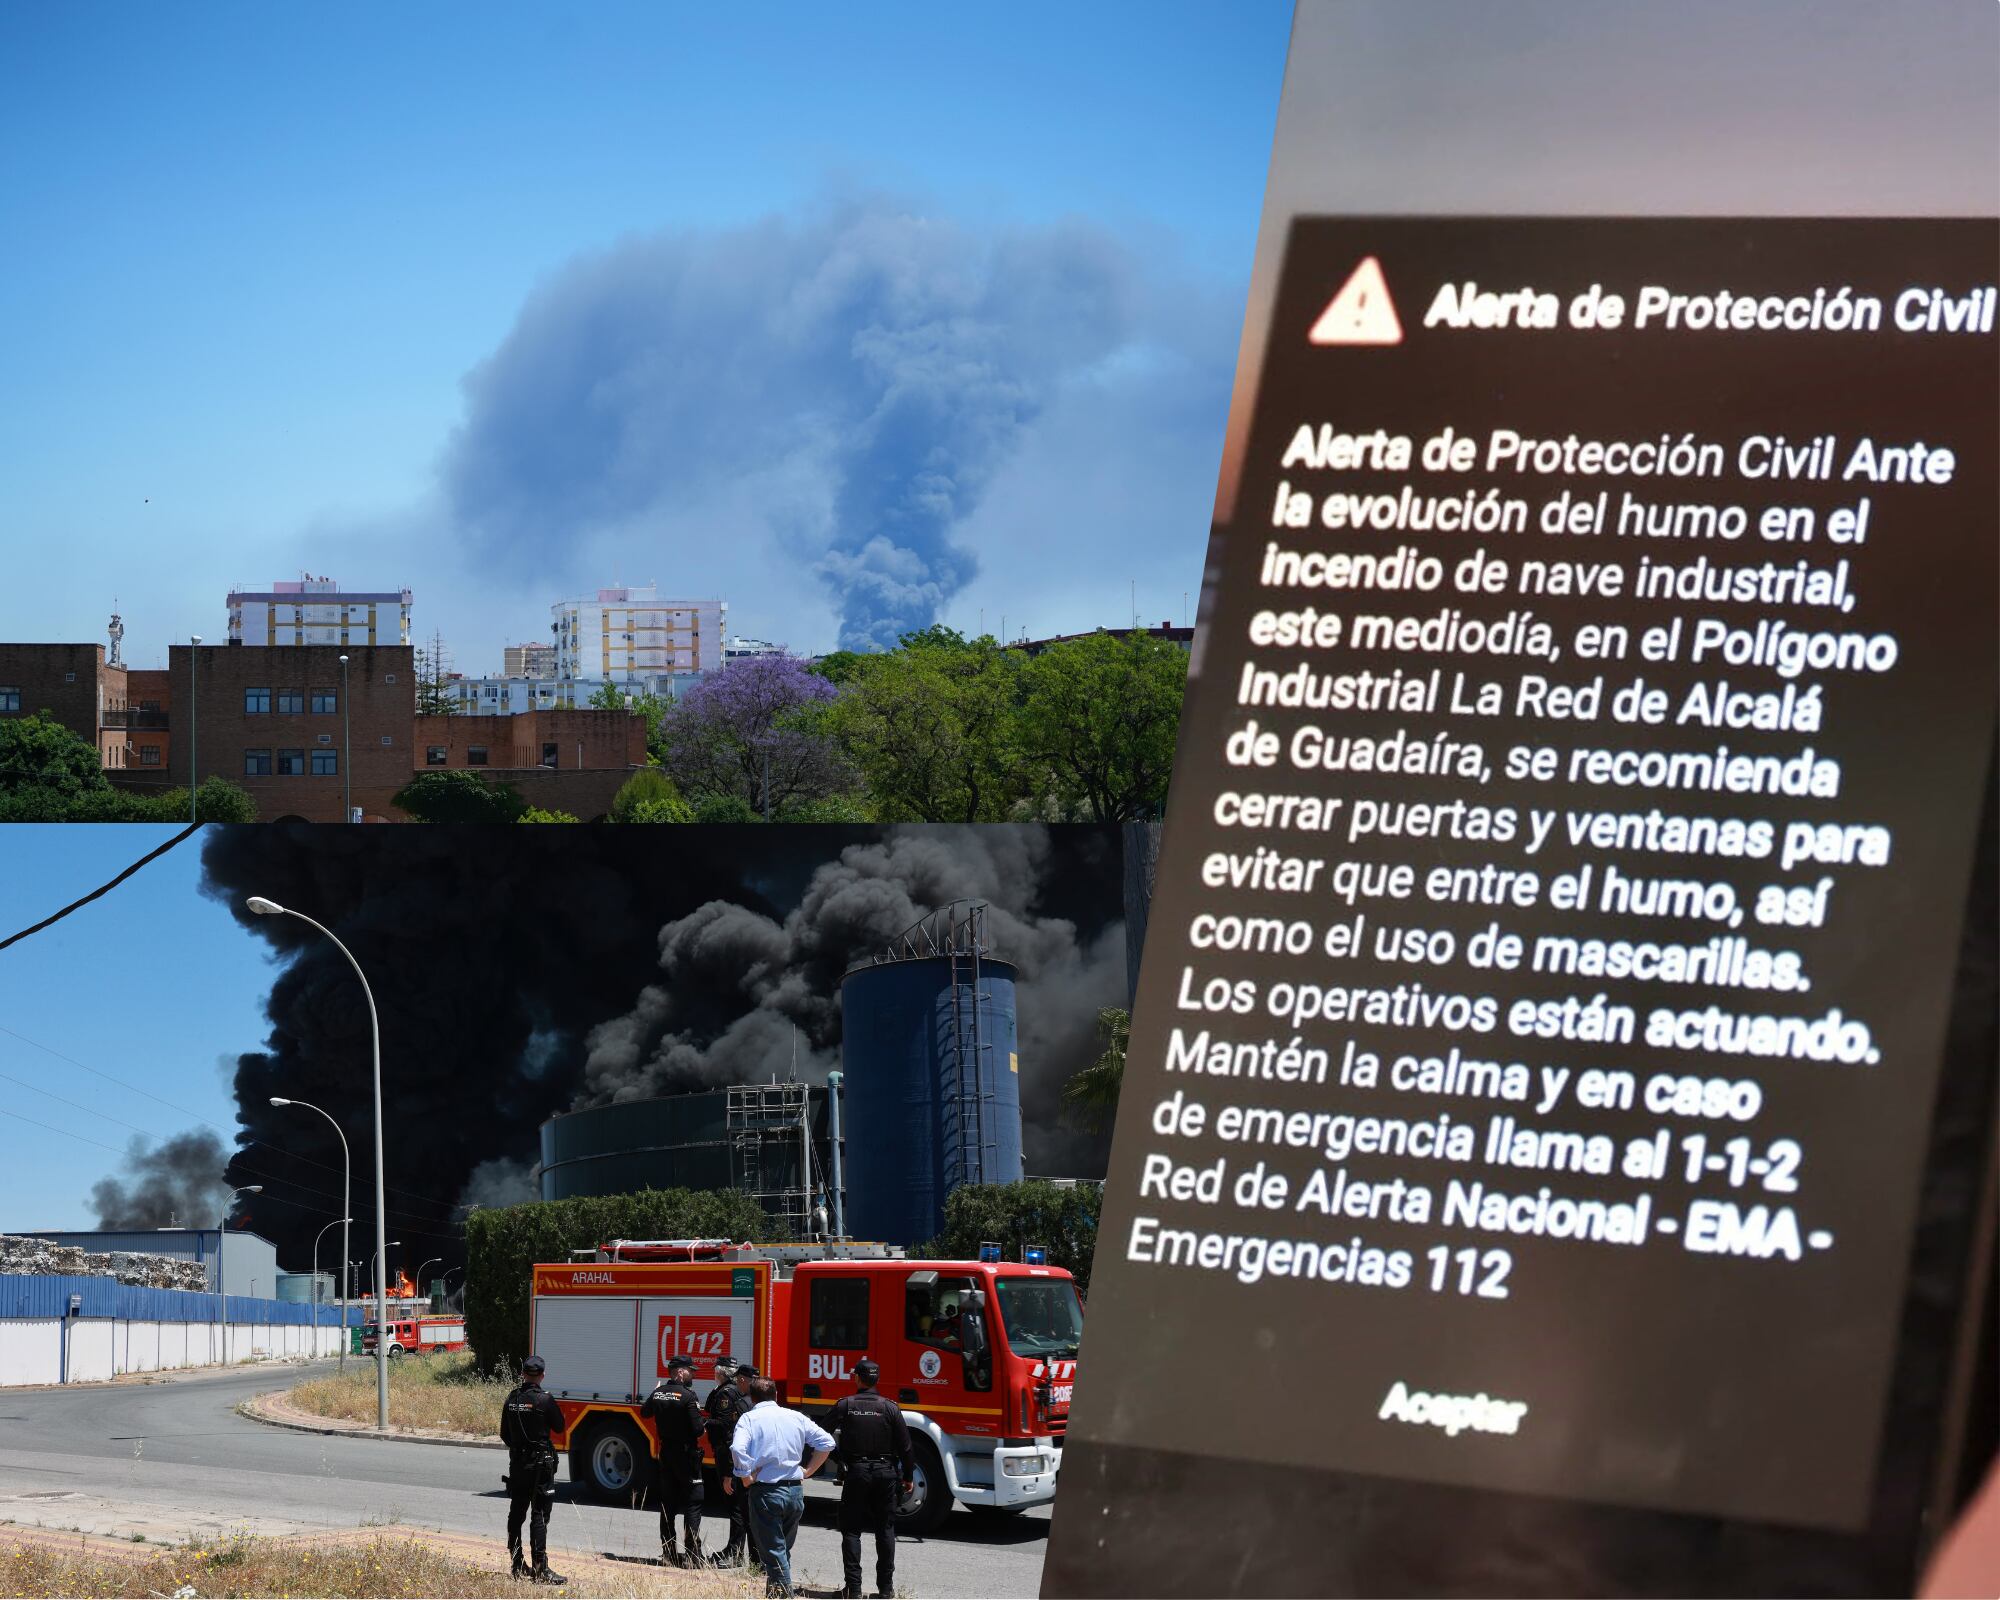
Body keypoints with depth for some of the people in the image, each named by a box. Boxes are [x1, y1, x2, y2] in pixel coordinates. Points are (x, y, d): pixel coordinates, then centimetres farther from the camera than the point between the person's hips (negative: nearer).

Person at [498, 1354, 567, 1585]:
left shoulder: (512, 1398, 4)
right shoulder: (544, 1399, -14)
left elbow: (504, 1434, 12)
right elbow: (560, 1427, -3)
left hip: (517, 1462, 6)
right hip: (540, 1463, -6)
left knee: (516, 1513, 14)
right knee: (539, 1515, -6)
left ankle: (518, 1566, 20)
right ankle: (540, 1569, -12)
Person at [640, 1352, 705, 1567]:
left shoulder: (658, 1394, 3)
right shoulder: (688, 1396, -17)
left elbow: (645, 1413, 23)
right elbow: (698, 1429, -20)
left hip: (666, 1453, 6)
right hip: (687, 1455, -6)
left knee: (667, 1505, 13)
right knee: (693, 1505, -3)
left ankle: (669, 1554, 15)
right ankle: (694, 1556, -9)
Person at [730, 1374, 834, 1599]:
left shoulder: (749, 1419, -4)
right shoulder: (796, 1417, 8)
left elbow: (737, 1449, -22)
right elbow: (826, 1442, 4)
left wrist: (746, 1477, -10)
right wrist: (807, 1471, 10)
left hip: (765, 1491, -4)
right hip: (795, 1490, 4)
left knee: (773, 1551, 1)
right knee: (784, 1547, 20)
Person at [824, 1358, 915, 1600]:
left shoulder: (845, 1405, -4)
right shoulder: (890, 1407, -3)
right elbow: (904, 1446, -1)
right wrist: (908, 1476, 8)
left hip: (855, 1472, -1)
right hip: (886, 1472, 1)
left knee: (851, 1530, 5)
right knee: (885, 1530, 8)